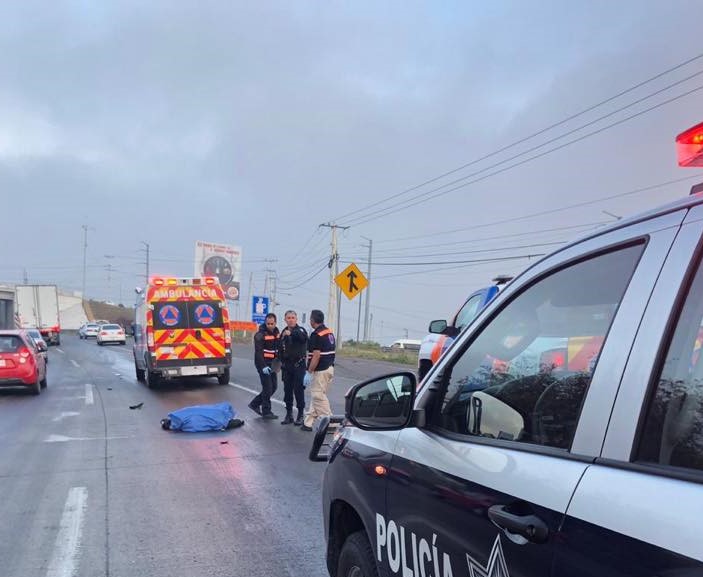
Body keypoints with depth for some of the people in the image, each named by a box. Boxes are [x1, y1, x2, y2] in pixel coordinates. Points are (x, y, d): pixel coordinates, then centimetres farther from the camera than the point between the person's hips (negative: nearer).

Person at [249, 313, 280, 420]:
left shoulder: (276, 332, 10)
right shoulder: (260, 335, -13)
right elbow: (258, 352, -19)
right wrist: (263, 366, -26)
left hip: (272, 364, 8)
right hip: (263, 364, -8)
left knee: (273, 386, 11)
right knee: (267, 388, -7)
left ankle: (254, 404, 24)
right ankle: (266, 412, 5)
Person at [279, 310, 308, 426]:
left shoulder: (300, 331, -8)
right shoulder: (284, 332, 12)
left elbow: (302, 336, -34)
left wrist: (291, 333, -53)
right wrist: (282, 362, 16)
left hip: (298, 365, -6)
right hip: (287, 366, 6)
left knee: (299, 390, -5)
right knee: (287, 390, 9)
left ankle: (301, 414, 5)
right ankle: (289, 414, 19)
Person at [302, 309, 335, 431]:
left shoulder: (316, 335, -16)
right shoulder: (329, 332, 13)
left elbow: (316, 356, -21)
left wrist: (309, 372, -18)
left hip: (320, 370, -10)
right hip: (330, 368, 10)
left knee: (318, 397, -4)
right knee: (316, 396, 13)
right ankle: (308, 422, 19)